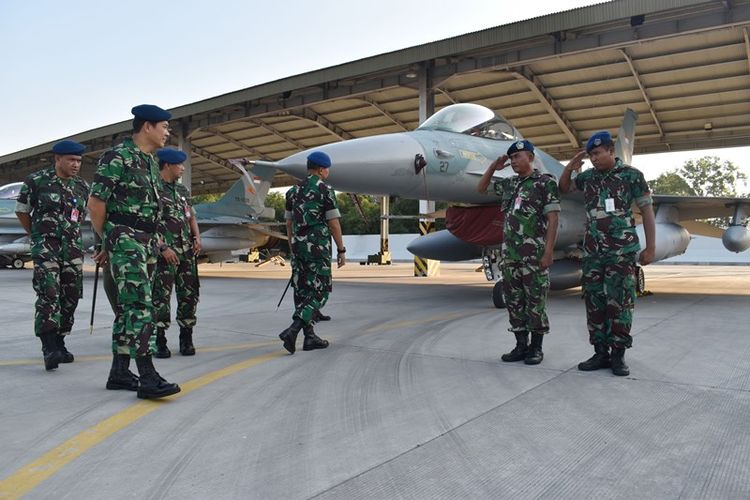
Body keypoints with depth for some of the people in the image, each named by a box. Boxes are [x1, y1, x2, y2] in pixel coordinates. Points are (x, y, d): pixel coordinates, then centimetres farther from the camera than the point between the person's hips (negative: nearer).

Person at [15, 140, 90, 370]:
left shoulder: (82, 186, 10)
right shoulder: (36, 181, -3)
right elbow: (21, 211, 8)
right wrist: (38, 235, 14)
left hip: (73, 248, 5)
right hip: (45, 247, -5)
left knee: (70, 296, 5)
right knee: (48, 294, -16)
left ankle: (58, 343, 18)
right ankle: (49, 348, -20)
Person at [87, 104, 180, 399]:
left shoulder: (150, 161, 16)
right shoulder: (117, 157, -10)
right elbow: (95, 203, -10)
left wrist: (154, 240, 16)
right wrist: (107, 241, -1)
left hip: (146, 242, 9)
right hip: (125, 241, -9)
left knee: (128, 307, 10)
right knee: (140, 306, -14)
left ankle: (119, 373, 18)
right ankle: (148, 378, -15)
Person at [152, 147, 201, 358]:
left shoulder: (183, 189, 16)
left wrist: (197, 238, 2)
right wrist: (164, 248, -17)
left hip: (187, 251, 7)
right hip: (165, 252, -6)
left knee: (189, 294, 7)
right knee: (161, 295, -3)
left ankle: (186, 339, 16)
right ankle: (160, 341, 4)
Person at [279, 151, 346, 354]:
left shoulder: (294, 191, 11)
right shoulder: (325, 190, -8)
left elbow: (289, 223, 14)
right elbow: (334, 224, -10)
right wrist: (341, 250, -3)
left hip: (299, 246, 7)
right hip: (318, 247, -6)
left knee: (303, 291, 10)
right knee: (319, 293, -2)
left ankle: (310, 337, 12)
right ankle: (292, 331, -17)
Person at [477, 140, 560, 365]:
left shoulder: (545, 182, -3)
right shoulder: (508, 184, 15)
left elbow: (553, 219, -9)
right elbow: (481, 188, 27)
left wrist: (548, 252, -15)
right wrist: (493, 167, 13)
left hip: (534, 255, -6)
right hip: (509, 254, 6)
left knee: (535, 302, 2)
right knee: (513, 301, 9)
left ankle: (536, 347, 12)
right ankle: (521, 345, 19)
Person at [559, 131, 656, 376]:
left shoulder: (631, 175, -2)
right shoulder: (588, 176, 10)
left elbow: (647, 211, -1)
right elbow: (563, 188, 25)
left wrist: (650, 248, -4)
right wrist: (570, 167, 5)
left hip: (622, 250, -4)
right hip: (592, 251, 5)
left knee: (619, 302, -3)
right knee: (594, 302, 5)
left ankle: (618, 355, 7)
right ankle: (601, 353, 13)